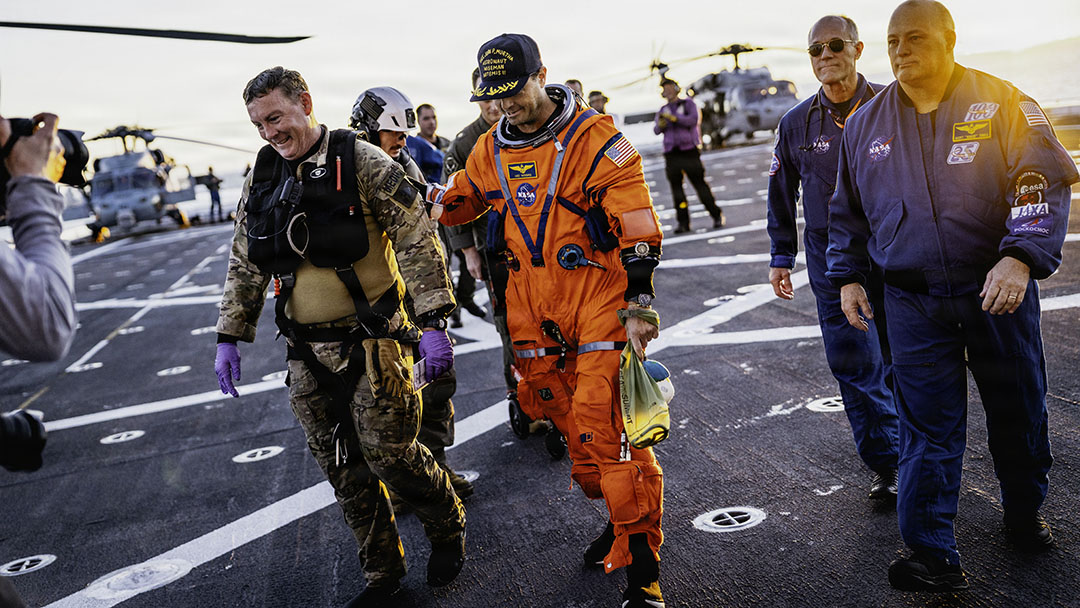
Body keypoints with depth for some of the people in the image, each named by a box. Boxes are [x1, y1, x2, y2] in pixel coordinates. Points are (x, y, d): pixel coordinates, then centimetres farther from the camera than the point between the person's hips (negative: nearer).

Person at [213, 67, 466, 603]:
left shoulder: (361, 162, -9)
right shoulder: (262, 177, 7)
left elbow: (417, 241, -11)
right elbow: (245, 265, 14)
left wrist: (432, 321, -17)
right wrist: (229, 337, 10)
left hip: (371, 342, -5)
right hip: (307, 352, 5)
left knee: (388, 453, -1)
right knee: (342, 467, 10)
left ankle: (448, 529, 28)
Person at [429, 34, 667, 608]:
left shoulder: (595, 139, -9)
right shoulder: (490, 151, 8)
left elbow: (637, 227, -11)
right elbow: (458, 201, 27)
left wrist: (637, 304, -16)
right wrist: (425, 203, 6)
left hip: (597, 295, -5)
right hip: (532, 302, 6)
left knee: (606, 424, -11)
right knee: (570, 421, 12)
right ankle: (619, 513, 33)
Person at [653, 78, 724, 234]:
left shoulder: (688, 104, 7)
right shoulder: (663, 110, 18)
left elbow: (693, 120, -12)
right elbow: (656, 130, 4)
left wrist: (674, 118, -23)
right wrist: (660, 124, -19)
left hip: (689, 150, -4)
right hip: (671, 154, 4)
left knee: (699, 183, -6)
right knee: (676, 187, -1)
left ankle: (717, 216, 5)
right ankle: (683, 222, 2)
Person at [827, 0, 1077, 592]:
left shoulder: (1003, 104, -2)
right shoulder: (866, 124, 8)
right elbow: (847, 212, 17)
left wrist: (1019, 258, -25)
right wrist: (847, 277, 10)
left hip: (997, 290, -1)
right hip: (912, 303, 1)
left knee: (1017, 410, 14)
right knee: (927, 429, 1)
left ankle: (1025, 512, 39)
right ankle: (932, 555, 7)